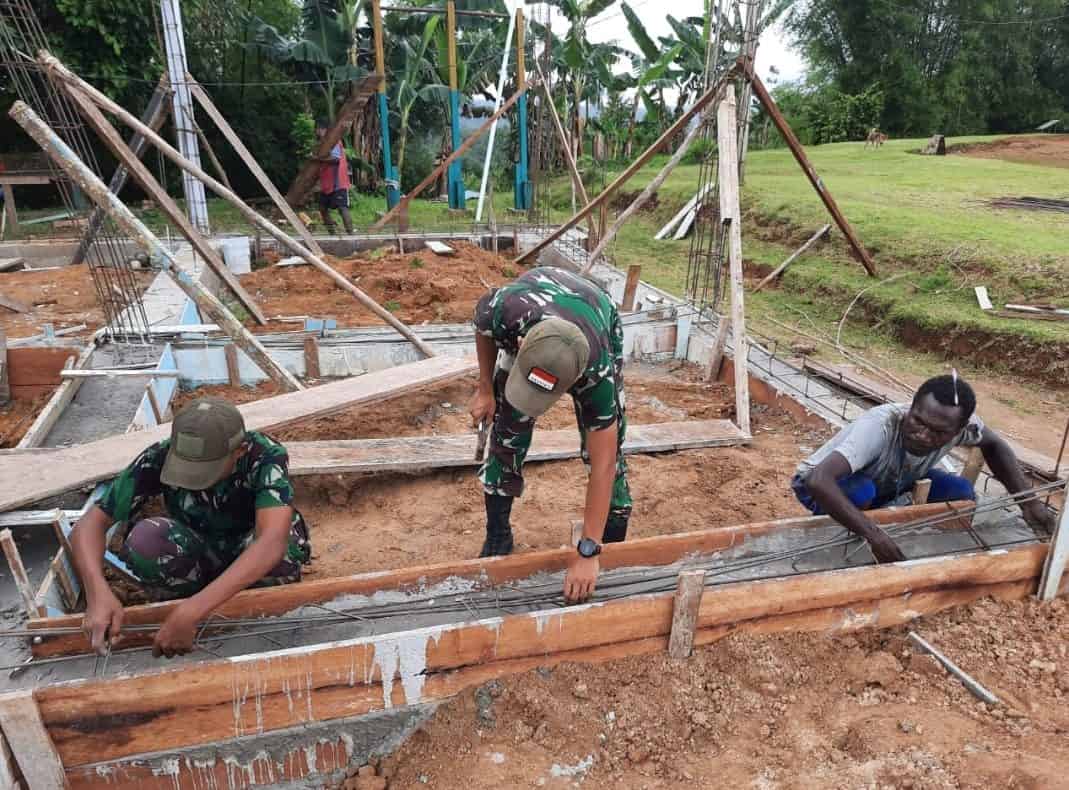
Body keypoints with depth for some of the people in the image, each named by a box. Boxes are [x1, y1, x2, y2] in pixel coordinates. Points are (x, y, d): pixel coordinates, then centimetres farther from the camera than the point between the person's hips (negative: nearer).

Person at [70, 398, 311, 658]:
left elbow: (272, 542, -46)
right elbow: (91, 523, -24)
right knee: (146, 538, -30)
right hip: (198, 555, 2)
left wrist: (191, 612, -53)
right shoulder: (159, 458, -25)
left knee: (279, 551, -37)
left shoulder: (266, 457, -33)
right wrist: (98, 593, -43)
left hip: (253, 562, -2)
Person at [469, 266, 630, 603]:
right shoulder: (505, 309, -45)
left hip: (601, 330, -2)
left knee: (607, 452, -9)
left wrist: (588, 553, -35)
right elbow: (483, 326, -14)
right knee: (505, 437, -2)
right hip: (527, 322, 3)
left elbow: (602, 465, -37)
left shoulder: (597, 370, -46)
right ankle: (497, 540, 16)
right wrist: (485, 388, -9)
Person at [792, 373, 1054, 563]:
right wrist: (875, 536, -54)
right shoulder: (880, 427, -41)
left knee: (961, 492, -11)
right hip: (826, 487, -5)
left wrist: (1028, 501, -9)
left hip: (884, 487, 6)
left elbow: (994, 445, 1)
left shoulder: (962, 426, -24)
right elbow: (819, 481, -51)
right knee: (860, 492, -37)